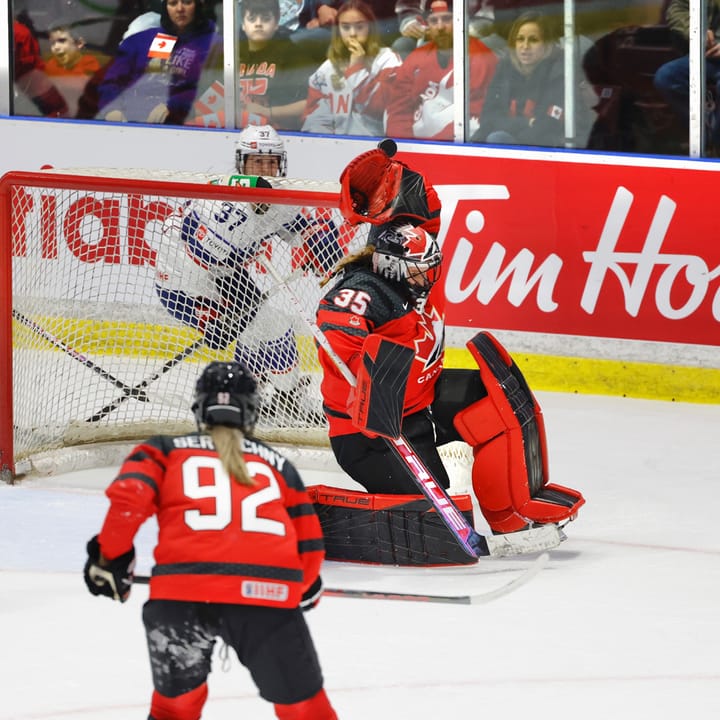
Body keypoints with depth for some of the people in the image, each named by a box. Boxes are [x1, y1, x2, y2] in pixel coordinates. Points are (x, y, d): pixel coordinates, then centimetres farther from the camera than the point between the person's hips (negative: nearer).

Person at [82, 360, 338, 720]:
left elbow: (129, 495, 1)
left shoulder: (166, 451, 21)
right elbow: (309, 547, 24)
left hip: (182, 590, 0)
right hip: (269, 594, 0)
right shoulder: (276, 464, 25)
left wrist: (110, 557, 14)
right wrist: (305, 590, 44)